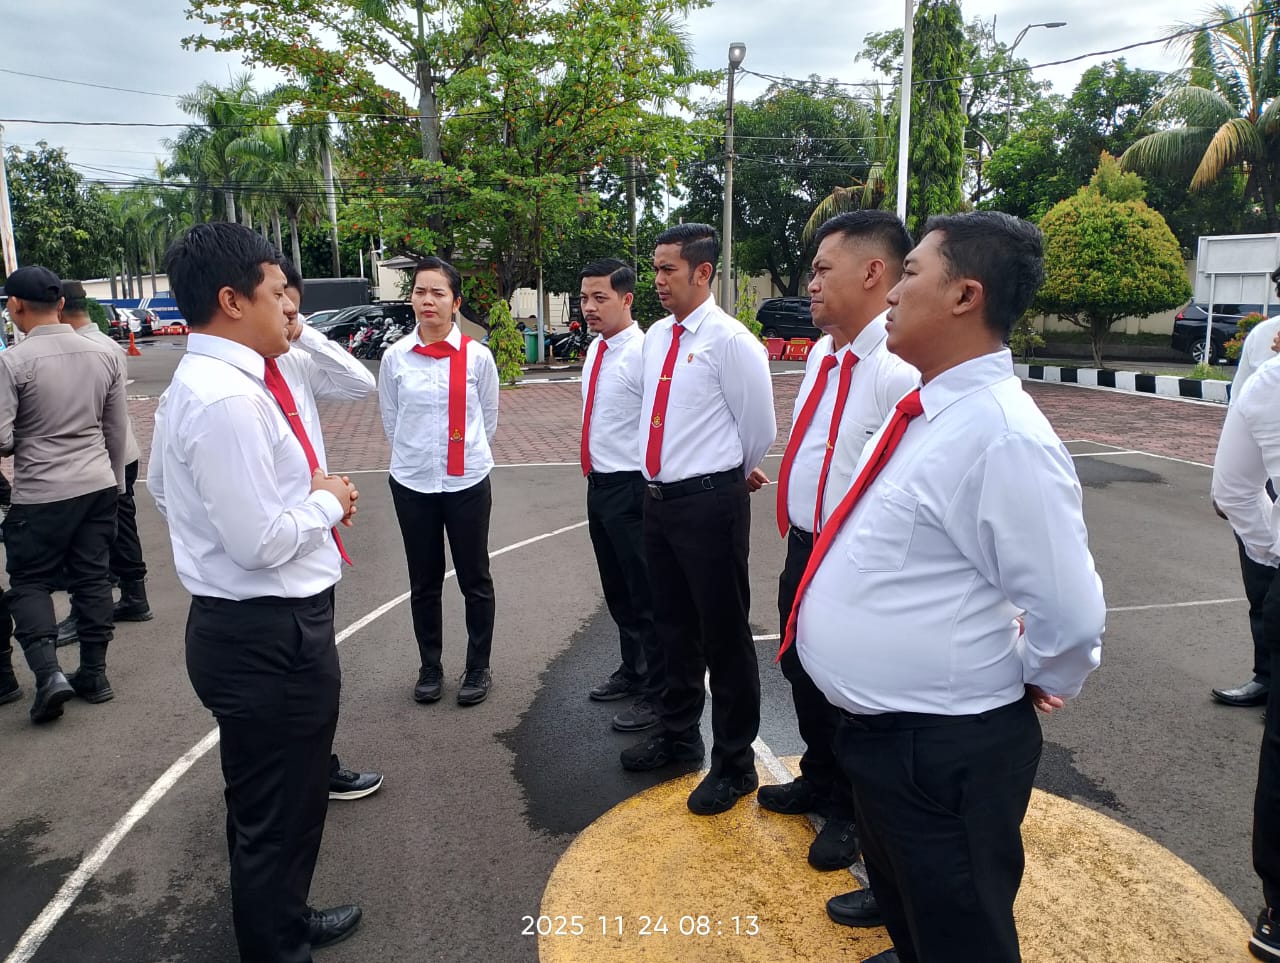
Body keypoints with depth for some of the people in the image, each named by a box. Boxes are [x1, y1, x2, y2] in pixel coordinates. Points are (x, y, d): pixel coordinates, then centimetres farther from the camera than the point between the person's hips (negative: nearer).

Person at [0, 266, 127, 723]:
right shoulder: (105, 355, 1)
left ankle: (49, 672, -3)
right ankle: (93, 674, 19)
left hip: (40, 493, -4)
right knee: (93, 578, 12)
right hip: (99, 485, 5)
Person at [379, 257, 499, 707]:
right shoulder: (395, 357, -2)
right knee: (424, 582, 13)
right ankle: (430, 667, 30)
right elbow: (391, 420, 9)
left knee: (474, 579, 8)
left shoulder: (477, 357, -6)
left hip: (467, 482, -1)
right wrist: (417, 455, 12)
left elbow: (488, 418, 5)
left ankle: (478, 668, 26)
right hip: (411, 483, 2)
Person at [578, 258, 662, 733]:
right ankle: (632, 669, 41)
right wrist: (596, 470, 18)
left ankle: (655, 694, 20)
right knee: (616, 589, 22)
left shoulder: (643, 352, -19)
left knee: (645, 594, 4)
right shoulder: (595, 349, 8)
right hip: (599, 483, 9)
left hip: (632, 489, -9)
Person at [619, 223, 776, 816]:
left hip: (710, 503, -8)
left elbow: (759, 431, -7)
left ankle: (734, 763, 22)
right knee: (673, 626, 20)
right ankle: (678, 736, 40)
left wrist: (723, 478, 8)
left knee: (724, 635, 4)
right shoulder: (656, 338, 10)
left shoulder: (730, 341, -13)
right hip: (658, 497, 8)